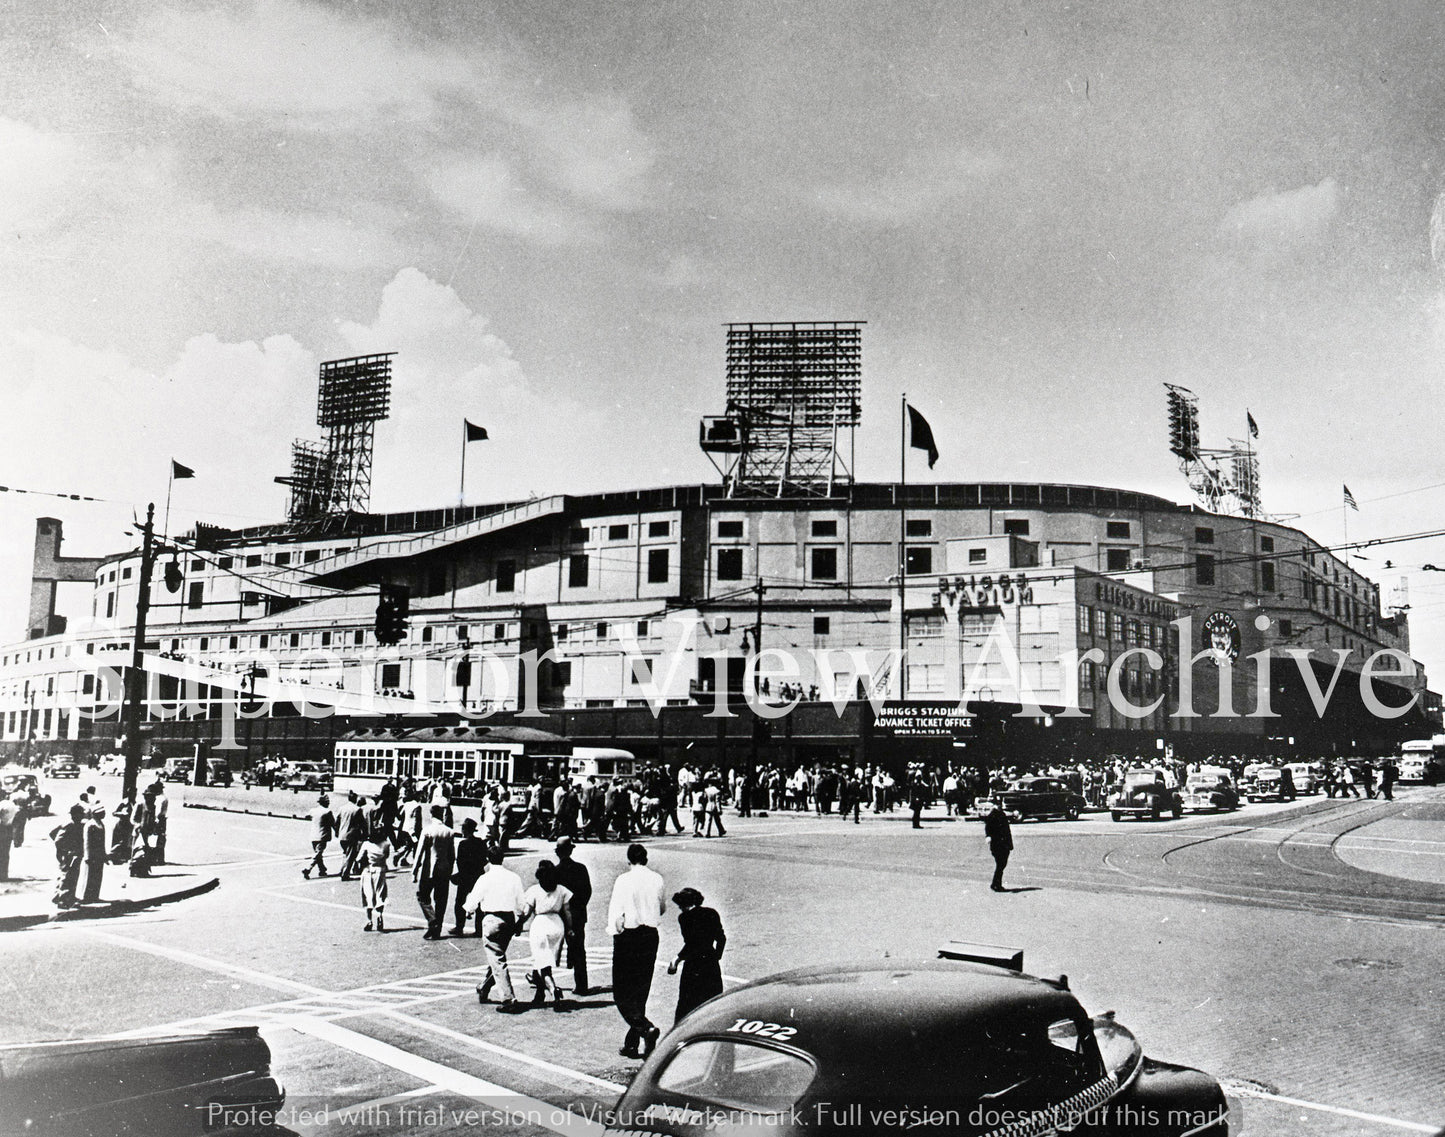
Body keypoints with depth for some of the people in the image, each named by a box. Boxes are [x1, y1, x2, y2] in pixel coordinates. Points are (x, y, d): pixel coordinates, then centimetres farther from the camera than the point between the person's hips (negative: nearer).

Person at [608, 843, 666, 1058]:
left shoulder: (624, 880, -13)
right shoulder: (657, 880, 2)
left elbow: (616, 914, -16)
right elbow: (662, 908, 16)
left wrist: (616, 929, 2)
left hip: (628, 937, -5)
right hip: (651, 936, 5)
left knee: (622, 993, 3)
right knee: (640, 992, 13)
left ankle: (646, 1027, -19)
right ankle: (631, 1044, 18)